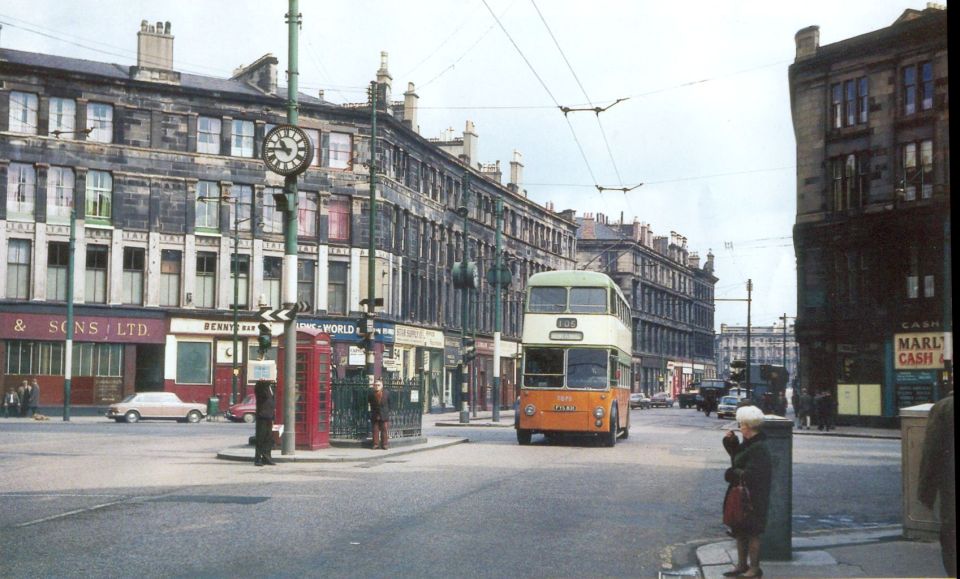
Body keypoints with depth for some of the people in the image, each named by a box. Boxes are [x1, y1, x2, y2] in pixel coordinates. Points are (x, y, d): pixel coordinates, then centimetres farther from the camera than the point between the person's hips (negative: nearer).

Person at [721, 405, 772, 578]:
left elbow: (752, 475, -25)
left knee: (752, 533, 0)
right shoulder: (747, 444, 9)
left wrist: (733, 474, -12)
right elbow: (737, 456, 22)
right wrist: (731, 441, 9)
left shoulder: (759, 448, -21)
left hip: (752, 498, -10)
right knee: (740, 532, 16)